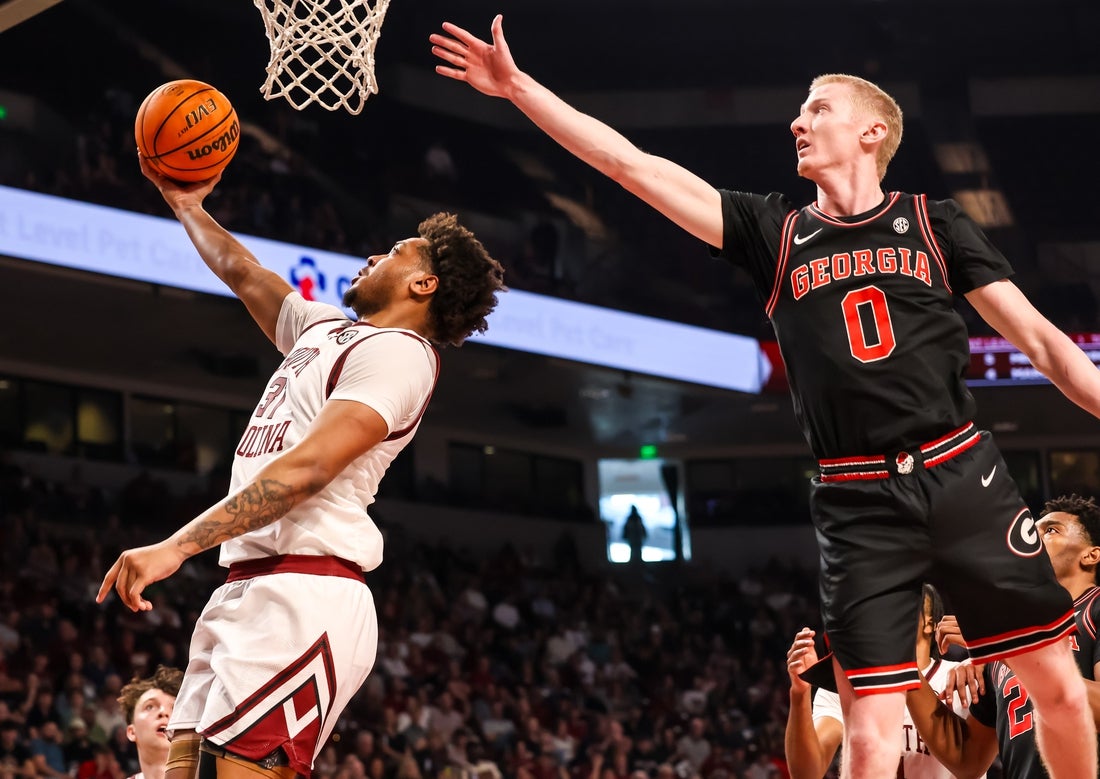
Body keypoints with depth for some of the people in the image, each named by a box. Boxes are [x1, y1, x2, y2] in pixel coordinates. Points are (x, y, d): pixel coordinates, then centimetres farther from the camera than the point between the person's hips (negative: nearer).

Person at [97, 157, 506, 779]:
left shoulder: (398, 352, -8)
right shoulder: (325, 329, 21)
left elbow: (307, 469, -19)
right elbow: (244, 274, 40)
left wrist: (178, 547, -24)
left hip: (303, 595, -9)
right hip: (248, 588, 9)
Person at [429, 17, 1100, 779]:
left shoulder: (933, 222, 6)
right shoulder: (776, 232, 9)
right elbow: (634, 167, 6)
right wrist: (518, 86, 3)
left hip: (962, 477, 0)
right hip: (860, 504, 0)